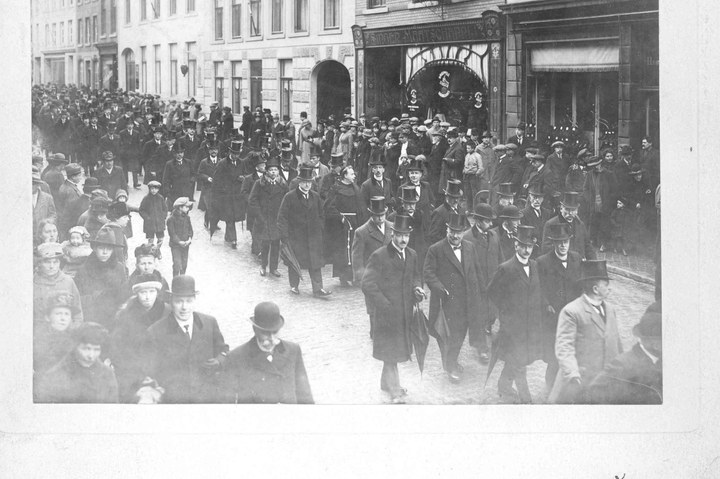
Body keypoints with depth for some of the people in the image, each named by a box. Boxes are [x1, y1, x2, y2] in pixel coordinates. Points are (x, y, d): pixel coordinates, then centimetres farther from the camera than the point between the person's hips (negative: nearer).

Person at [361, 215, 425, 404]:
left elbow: (416, 276, 21)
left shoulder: (412, 255, 6)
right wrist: (385, 305, -19)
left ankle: (386, 383, 35)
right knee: (390, 353, -1)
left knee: (396, 351, 18)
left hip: (405, 313, 7)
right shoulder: (379, 256, -15)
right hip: (387, 314, -6)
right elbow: (368, 285, -17)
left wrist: (417, 288, -3)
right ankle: (395, 392, 5)